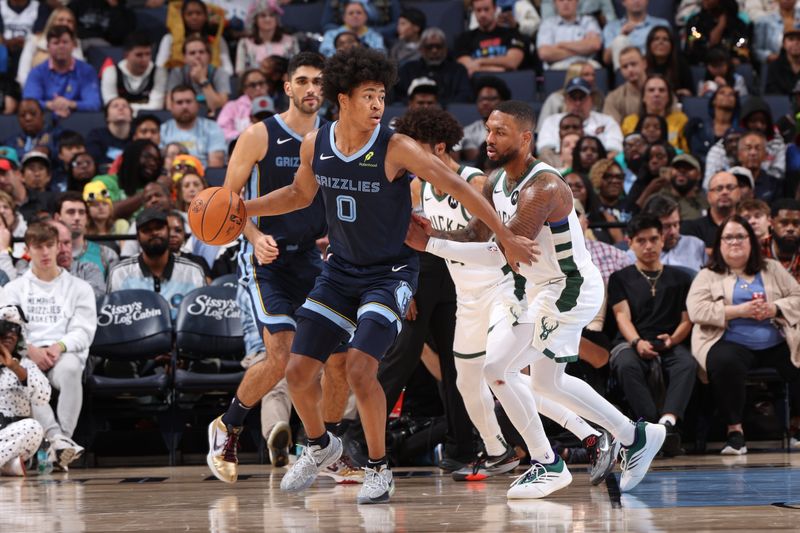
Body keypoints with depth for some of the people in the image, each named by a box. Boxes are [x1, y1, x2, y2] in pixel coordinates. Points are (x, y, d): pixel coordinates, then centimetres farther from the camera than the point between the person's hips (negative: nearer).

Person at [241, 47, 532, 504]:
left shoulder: (396, 149, -20)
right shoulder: (316, 146, -5)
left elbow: (457, 187, -17)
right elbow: (300, 194, 16)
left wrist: (506, 237, -17)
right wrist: (245, 209, 4)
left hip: (389, 274, -5)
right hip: (340, 272, 5)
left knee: (361, 370, -21)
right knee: (299, 371, 2)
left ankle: (379, 468, -1)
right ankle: (321, 445, 31)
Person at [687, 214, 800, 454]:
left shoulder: (772, 269, 20)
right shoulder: (708, 276, 11)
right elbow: (696, 310, -5)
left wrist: (774, 309, -8)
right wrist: (739, 311, -12)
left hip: (776, 344, 3)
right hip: (732, 344, -3)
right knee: (725, 363, -38)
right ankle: (734, 430, -27)